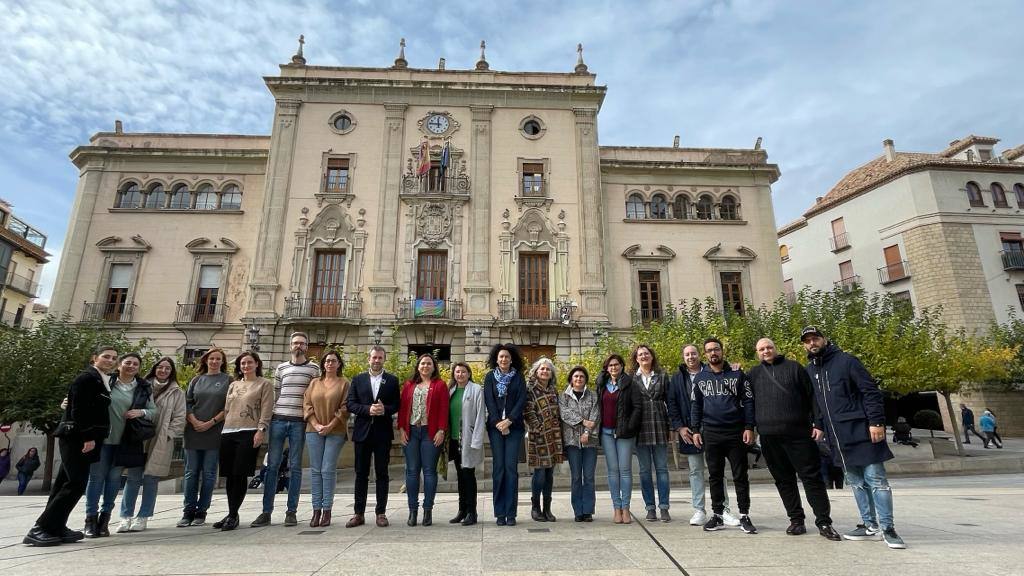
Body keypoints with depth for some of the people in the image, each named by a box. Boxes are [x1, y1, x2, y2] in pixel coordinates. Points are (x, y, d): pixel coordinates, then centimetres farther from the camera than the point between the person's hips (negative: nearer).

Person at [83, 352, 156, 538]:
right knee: (96, 477, 3)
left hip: (126, 441, 2)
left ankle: (105, 516, 21)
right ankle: (91, 518, 14)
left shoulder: (144, 388, 6)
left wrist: (141, 412, -12)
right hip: (102, 437, -2)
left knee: (114, 477, 8)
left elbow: (154, 410, 7)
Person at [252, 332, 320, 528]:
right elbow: (275, 394, 14)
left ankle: (291, 512, 10)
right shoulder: (281, 368, 12)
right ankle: (266, 512, 12)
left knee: (295, 467, 3)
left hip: (299, 422, -2)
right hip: (278, 420, 2)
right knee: (272, 465, 4)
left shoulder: (313, 368, 4)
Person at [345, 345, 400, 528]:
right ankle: (358, 513, 16)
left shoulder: (392, 380, 5)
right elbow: (350, 404, 1)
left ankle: (381, 512, 14)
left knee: (382, 473, 5)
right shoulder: (358, 379, 8)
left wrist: (385, 409, -17)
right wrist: (368, 409, -14)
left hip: (383, 432, -1)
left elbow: (397, 405, 3)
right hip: (362, 431, 1)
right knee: (361, 474, 7)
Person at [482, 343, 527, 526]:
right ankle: (500, 513, 8)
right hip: (495, 426, 0)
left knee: (511, 468, -3)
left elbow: (521, 401, -1)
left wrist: (509, 420, -12)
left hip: (514, 427, 0)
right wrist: (497, 422, -11)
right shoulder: (490, 377, 8)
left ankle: (511, 513, 4)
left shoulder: (518, 378, 8)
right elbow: (489, 401, 0)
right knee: (498, 468, 0)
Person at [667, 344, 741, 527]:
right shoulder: (677, 378, 7)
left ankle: (724, 509, 13)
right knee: (695, 471, 7)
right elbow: (672, 404, 4)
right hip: (689, 431, 2)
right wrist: (679, 427, -3)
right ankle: (699, 511, 15)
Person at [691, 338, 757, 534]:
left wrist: (749, 427, -7)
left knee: (740, 475, 4)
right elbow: (695, 405, 11)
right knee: (715, 476, 9)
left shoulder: (737, 374, 2)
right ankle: (717, 516, 18)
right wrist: (696, 430, 5)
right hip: (710, 434, 2)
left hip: (736, 432, -2)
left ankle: (744, 516, 14)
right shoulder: (700, 378, 7)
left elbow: (748, 401, 1)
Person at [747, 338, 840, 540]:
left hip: (798, 433, -2)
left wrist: (816, 423, -2)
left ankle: (824, 522, 12)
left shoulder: (793, 367, 6)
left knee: (812, 477, 1)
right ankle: (796, 520, 20)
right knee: (784, 480, 9)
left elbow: (811, 395, 4)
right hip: (769, 436, 2)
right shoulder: (754, 374, 12)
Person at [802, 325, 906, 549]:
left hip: (861, 432, -6)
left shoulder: (846, 361, -7)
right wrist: (820, 425, 15)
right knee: (856, 482, 11)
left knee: (876, 480, -1)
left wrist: (876, 422, -17)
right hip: (838, 438, 6)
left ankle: (887, 528, 7)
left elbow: (871, 391, -11)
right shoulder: (810, 370, 12)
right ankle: (870, 526, 20)